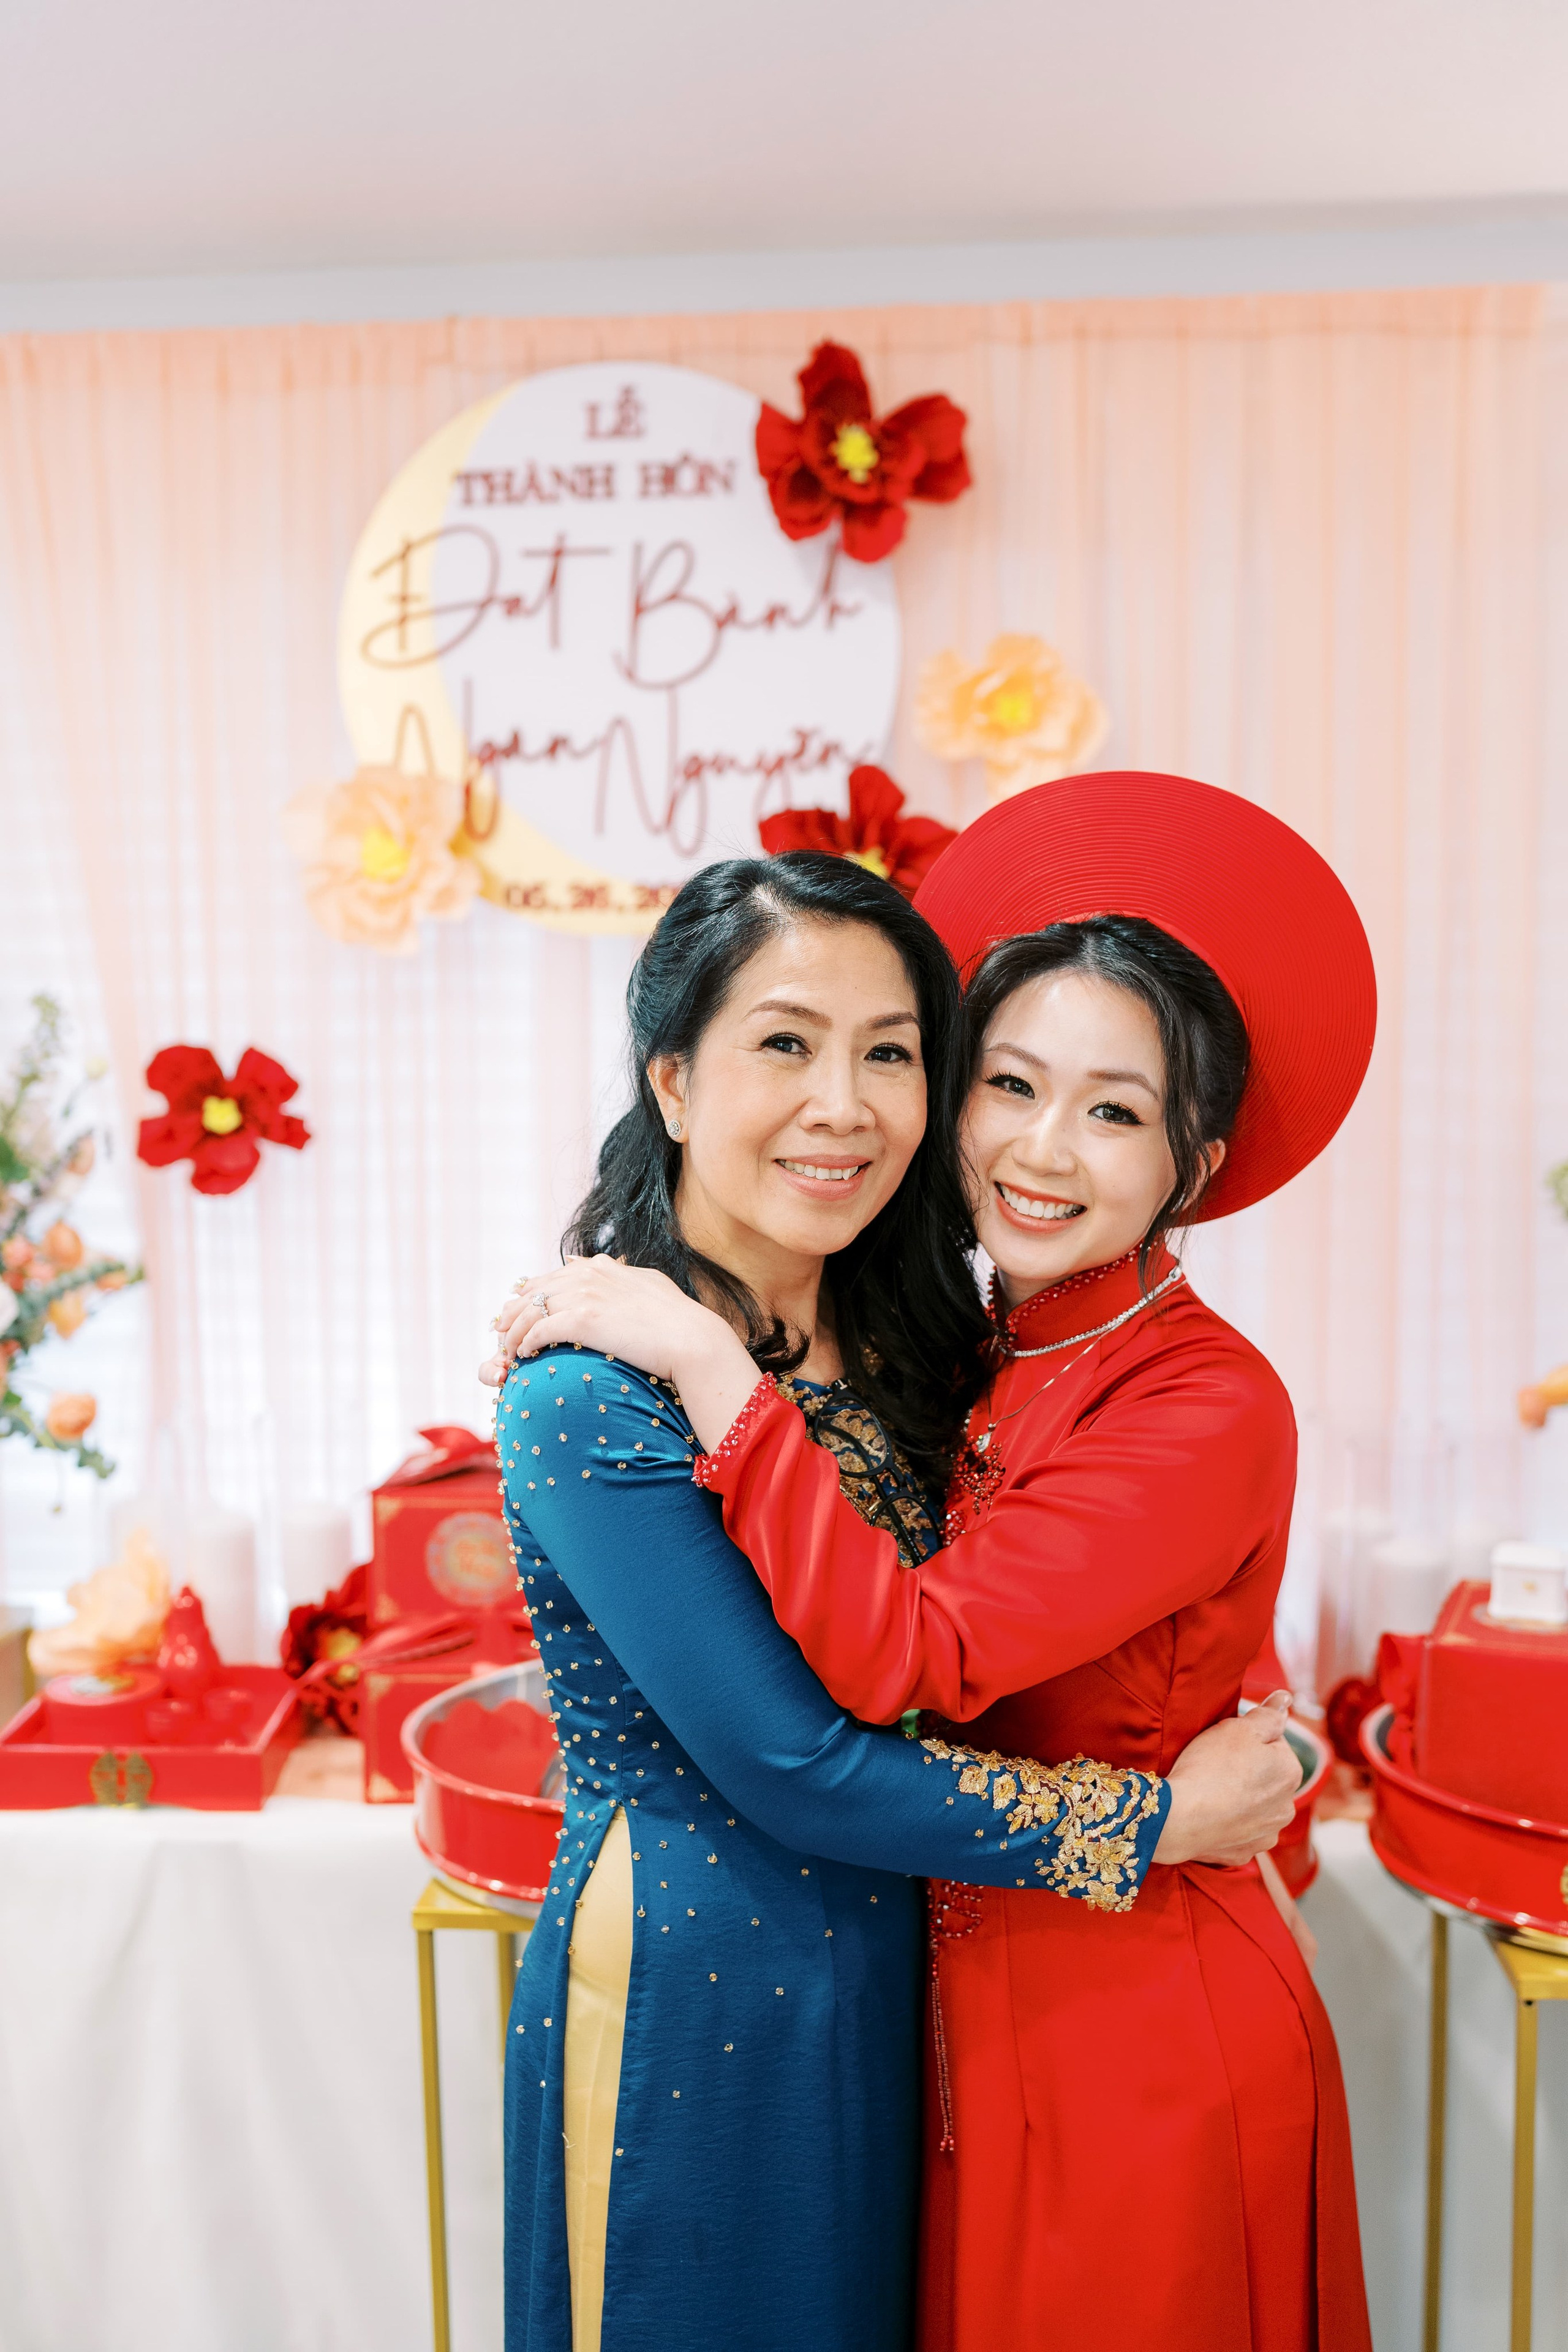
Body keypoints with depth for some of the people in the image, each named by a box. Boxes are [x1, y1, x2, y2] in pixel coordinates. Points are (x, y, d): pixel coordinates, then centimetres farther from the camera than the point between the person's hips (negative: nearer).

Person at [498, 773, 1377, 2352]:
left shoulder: (1209, 1407, -22)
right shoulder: (967, 1360, 0)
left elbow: (912, 1657, -32)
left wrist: (704, 1361, -29)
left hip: (1133, 2040, -6)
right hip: (963, 2021, 7)